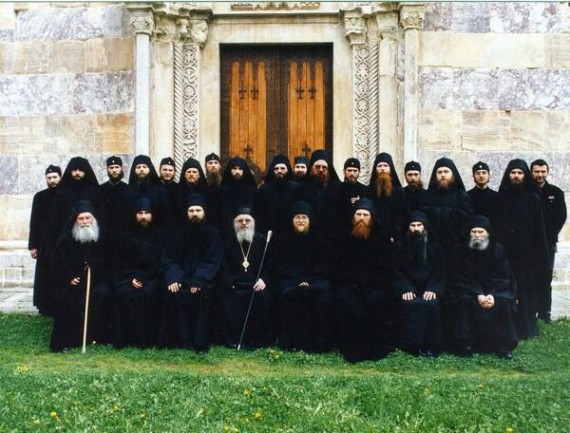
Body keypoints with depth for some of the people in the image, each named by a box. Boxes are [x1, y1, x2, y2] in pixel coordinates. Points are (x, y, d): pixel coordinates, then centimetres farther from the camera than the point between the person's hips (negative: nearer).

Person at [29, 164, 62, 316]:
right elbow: (34, 222, 5)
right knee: (45, 277, 1)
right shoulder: (40, 197, 6)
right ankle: (47, 307, 7)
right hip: (45, 244, 1)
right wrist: (33, 245, -1)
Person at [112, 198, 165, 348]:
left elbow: (161, 262, 0)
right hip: (129, 277, 2)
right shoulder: (127, 235, 13)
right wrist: (131, 278, -10)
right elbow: (119, 261, 8)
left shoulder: (159, 235, 7)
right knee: (123, 293, -30)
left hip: (152, 278, -2)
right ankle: (123, 337, -24)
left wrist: (143, 279, -11)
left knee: (148, 293, -33)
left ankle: (146, 338, -25)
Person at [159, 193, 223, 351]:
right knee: (172, 294, -28)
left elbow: (212, 262, -6)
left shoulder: (213, 234, 2)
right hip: (181, 278, 2)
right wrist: (173, 279, -15)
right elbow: (168, 260, 6)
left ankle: (200, 342, -25)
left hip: (203, 280, -2)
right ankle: (178, 338, -21)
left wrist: (198, 281, -22)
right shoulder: (178, 234, 11)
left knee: (199, 294, -32)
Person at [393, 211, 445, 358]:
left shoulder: (436, 248, 11)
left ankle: (431, 345, -27)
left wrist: (433, 289, -16)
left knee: (431, 303, -32)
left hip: (428, 290, 0)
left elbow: (439, 273, 3)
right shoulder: (402, 249, 11)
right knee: (410, 304, -32)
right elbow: (398, 273, 3)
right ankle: (414, 345, -31)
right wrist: (405, 289, -16)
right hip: (410, 290, 0)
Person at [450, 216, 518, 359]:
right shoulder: (464, 251, -6)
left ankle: (504, 346, -18)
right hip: (469, 290, 0)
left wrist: (492, 295, -25)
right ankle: (464, 345, -23)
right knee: (464, 301, -31)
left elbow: (502, 278, -7)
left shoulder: (498, 250, -4)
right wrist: (478, 294, -26)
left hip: (495, 290, 1)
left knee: (504, 302, -29)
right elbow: (464, 279, -10)